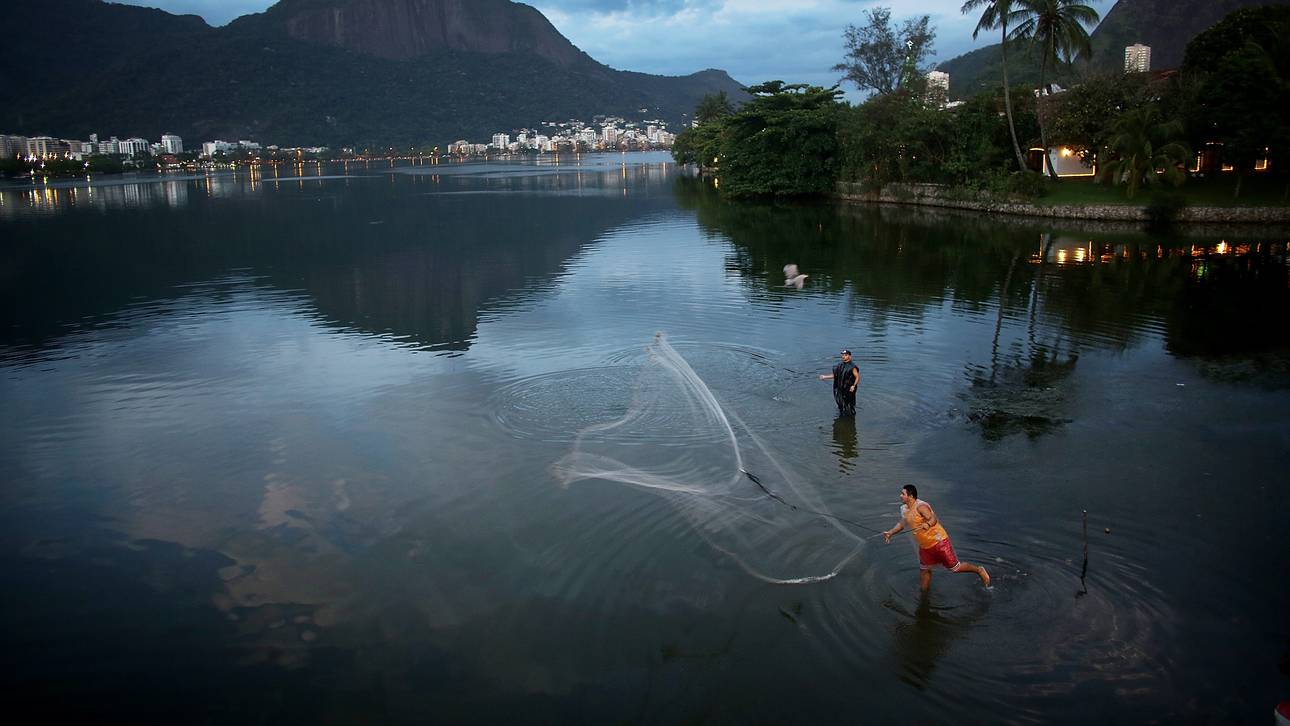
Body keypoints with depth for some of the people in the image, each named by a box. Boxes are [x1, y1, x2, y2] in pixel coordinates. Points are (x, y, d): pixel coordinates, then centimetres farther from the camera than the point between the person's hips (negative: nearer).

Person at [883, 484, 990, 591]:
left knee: (955, 567, 2)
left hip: (938, 542, -8)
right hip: (924, 546, 8)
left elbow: (933, 519, -37)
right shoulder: (904, 509, 3)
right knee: (924, 570, 15)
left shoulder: (921, 506, -23)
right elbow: (902, 524, 19)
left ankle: (979, 570, 23)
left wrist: (927, 524, -59)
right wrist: (890, 533, 9)